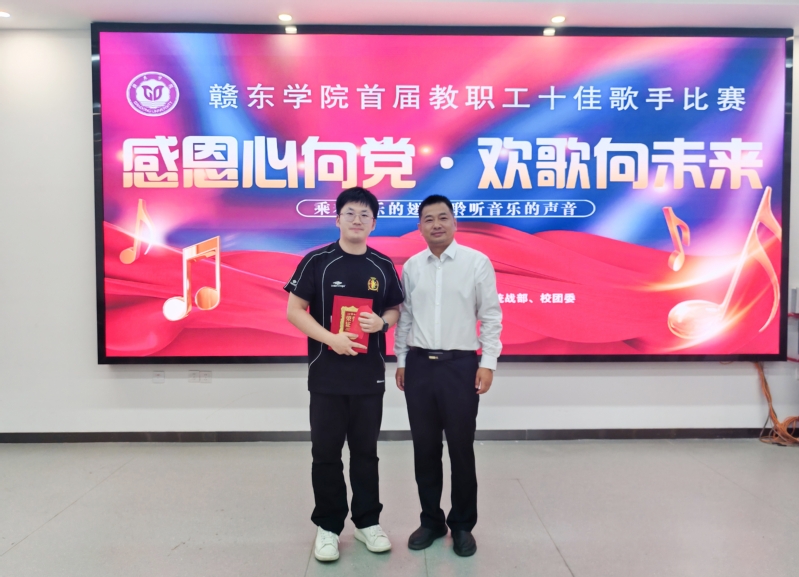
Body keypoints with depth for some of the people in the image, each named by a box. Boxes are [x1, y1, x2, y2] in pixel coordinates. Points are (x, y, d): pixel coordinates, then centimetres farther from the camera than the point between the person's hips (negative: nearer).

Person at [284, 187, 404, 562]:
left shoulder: (383, 266, 4)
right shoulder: (317, 261, -5)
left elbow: (396, 310, 13)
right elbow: (294, 311, -5)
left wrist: (382, 322, -10)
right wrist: (330, 338, -18)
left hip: (370, 375, 2)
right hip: (327, 374, -2)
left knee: (366, 451, 14)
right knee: (326, 453, 8)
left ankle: (367, 521, 30)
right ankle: (328, 526, 25)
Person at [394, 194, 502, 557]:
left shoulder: (477, 262, -3)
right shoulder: (411, 266, 7)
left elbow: (491, 316, -3)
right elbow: (404, 317, 11)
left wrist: (488, 362, -8)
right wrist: (401, 361, 10)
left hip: (461, 365, -3)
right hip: (419, 365, 3)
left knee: (461, 448, 6)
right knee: (425, 447, 11)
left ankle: (463, 525, 24)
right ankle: (431, 520, 28)